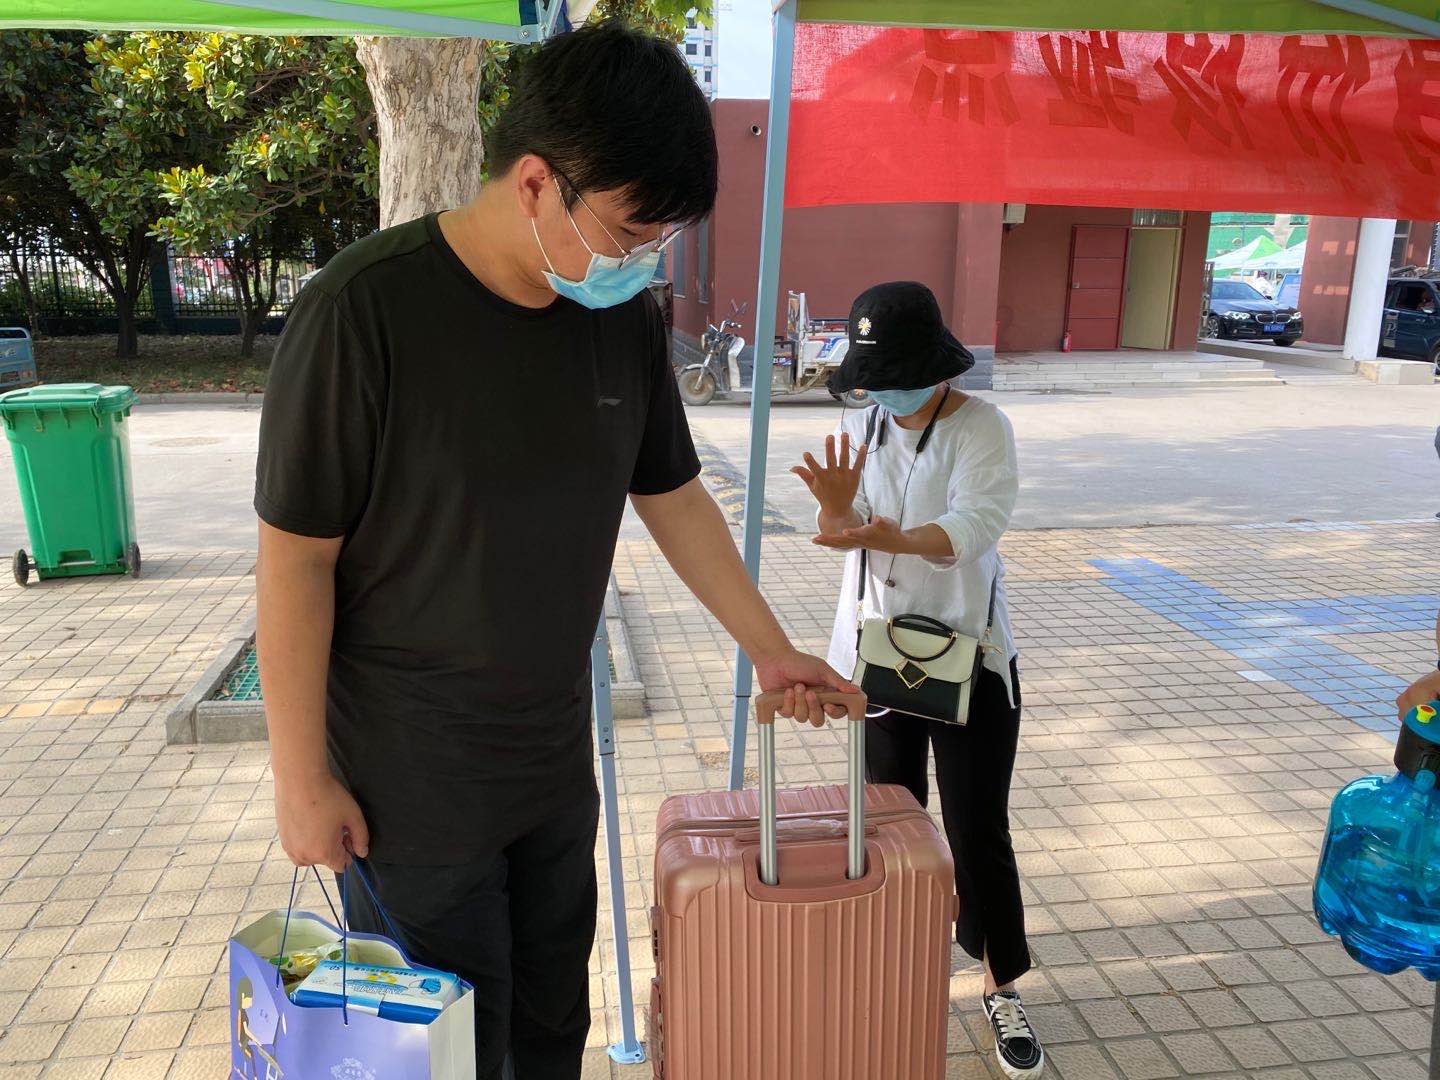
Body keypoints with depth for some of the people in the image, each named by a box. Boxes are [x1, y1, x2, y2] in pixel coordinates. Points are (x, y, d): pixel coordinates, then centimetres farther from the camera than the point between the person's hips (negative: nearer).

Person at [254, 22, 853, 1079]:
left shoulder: (626, 316, -2)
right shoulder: (364, 311, -20)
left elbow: (673, 496, 8)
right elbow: (295, 557, -15)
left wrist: (772, 650, 12)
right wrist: (303, 777, -10)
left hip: (557, 759, 6)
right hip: (410, 784, -5)